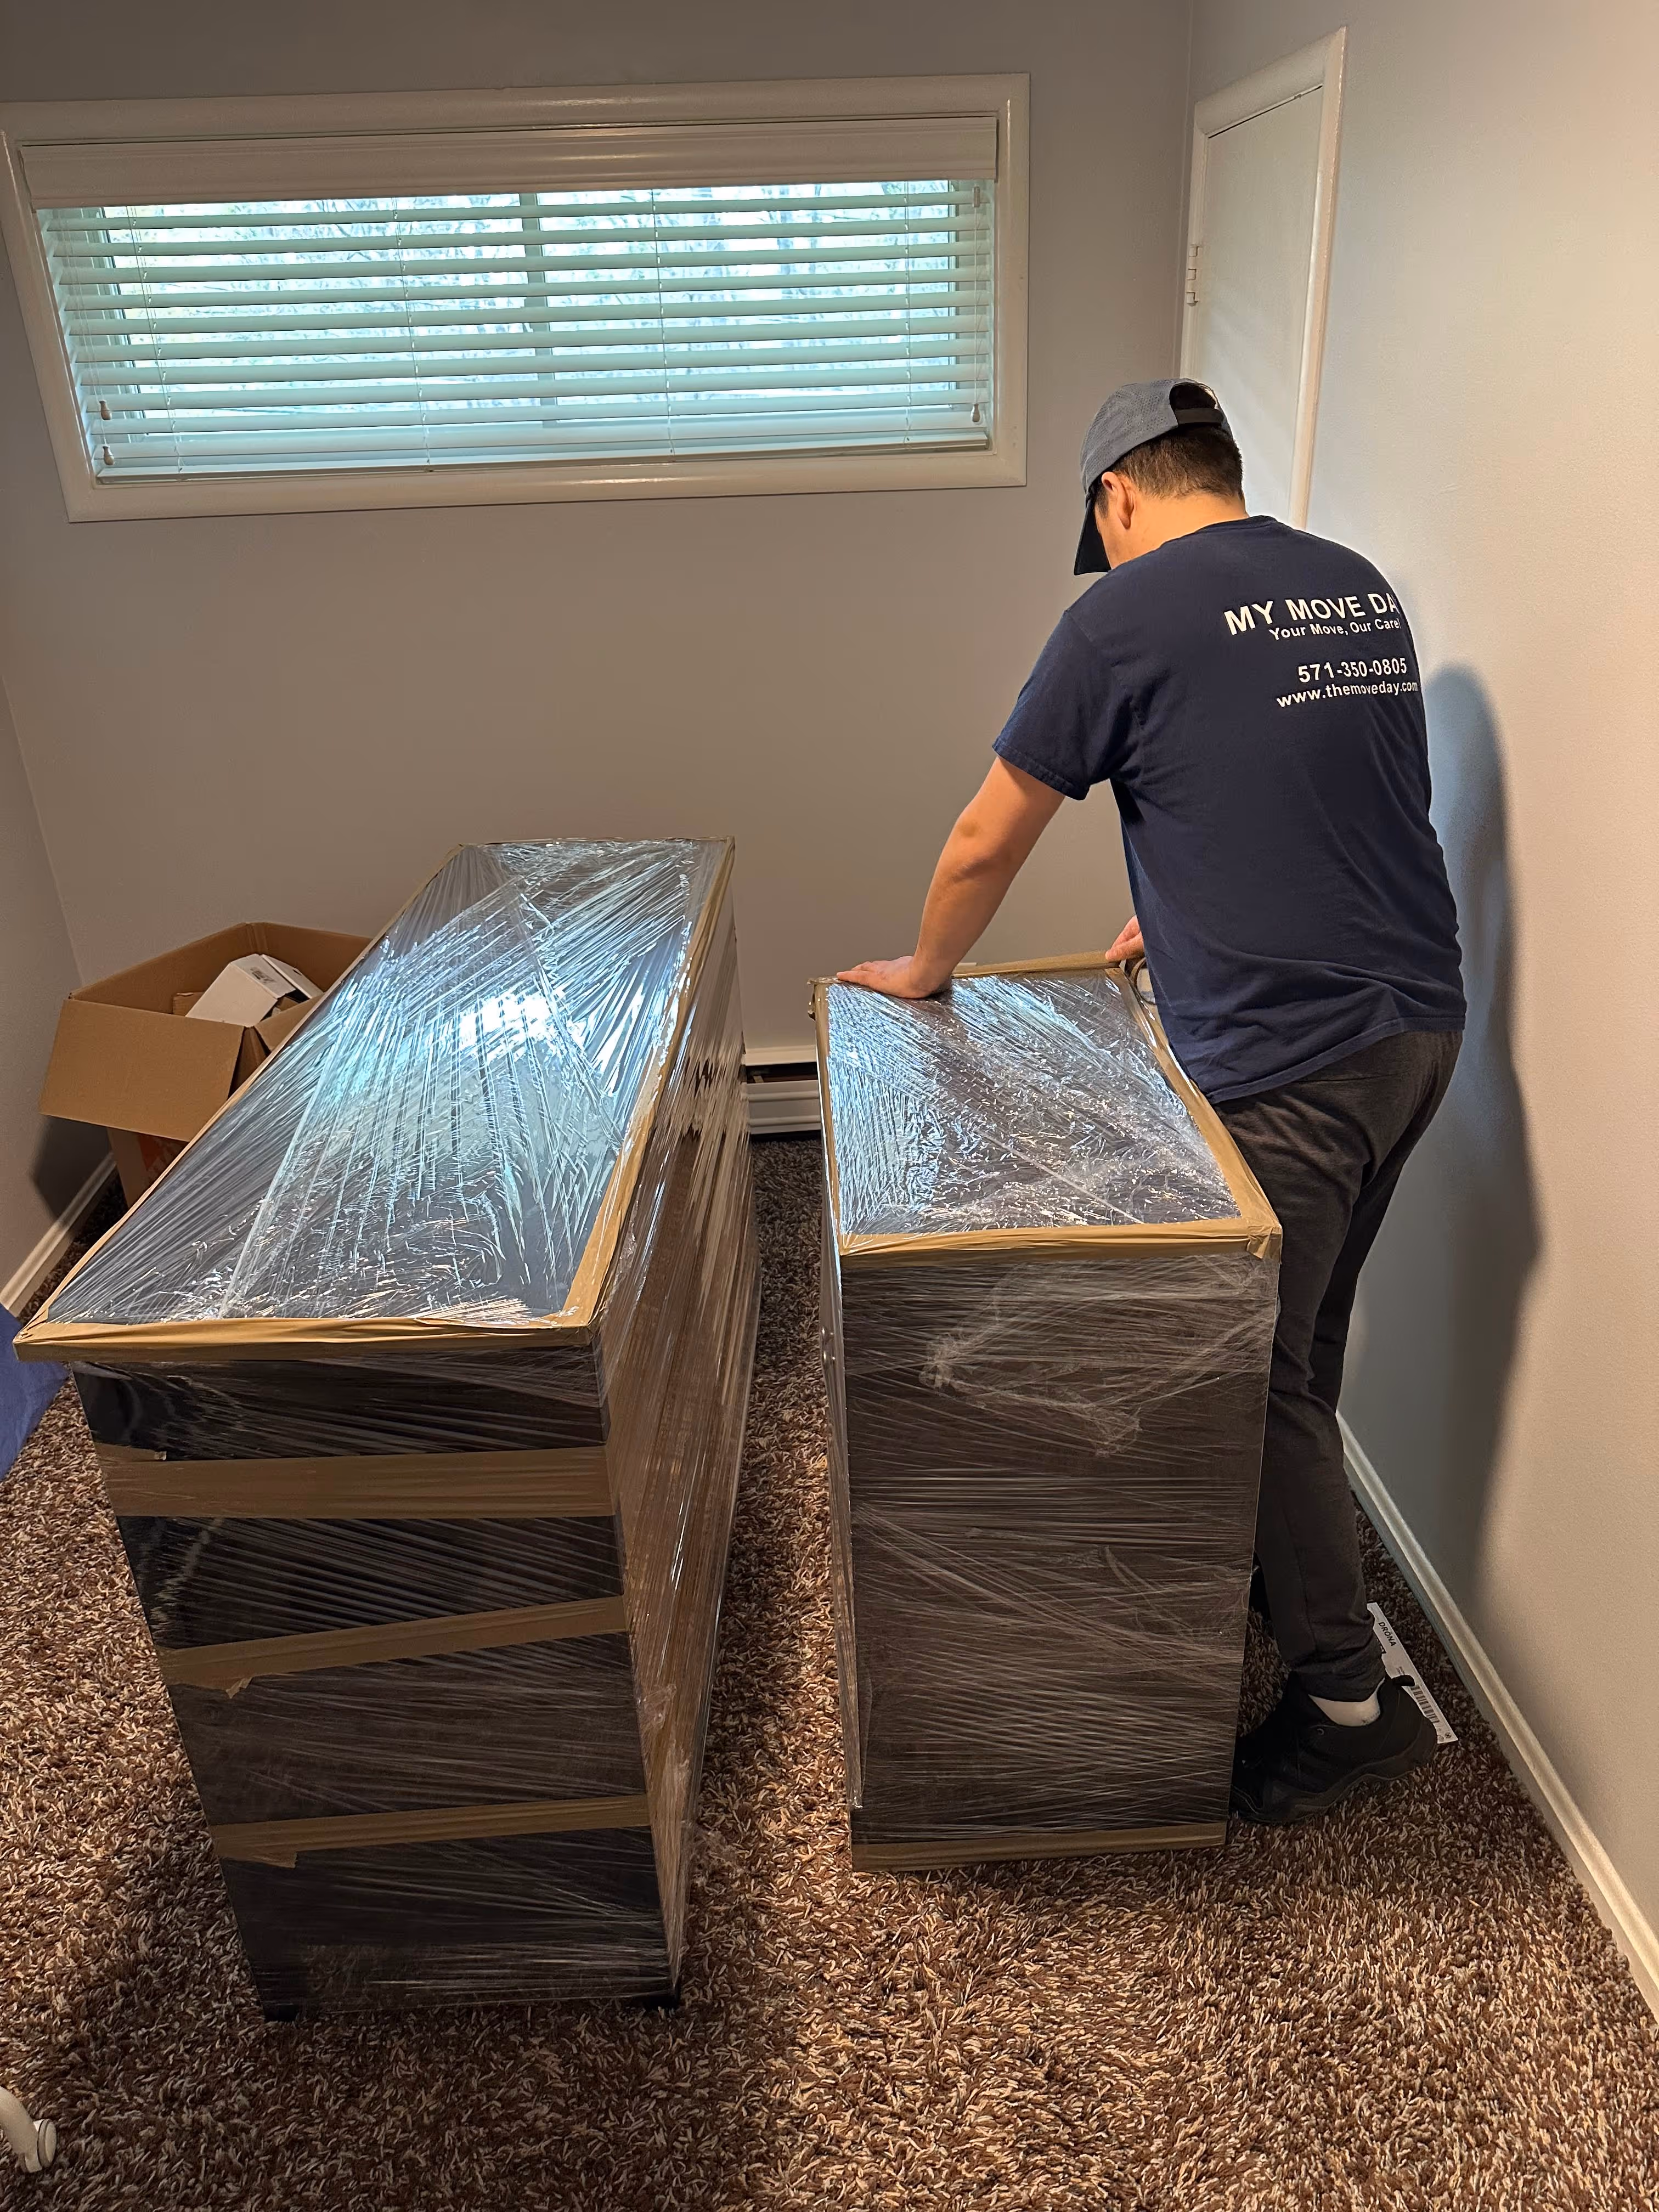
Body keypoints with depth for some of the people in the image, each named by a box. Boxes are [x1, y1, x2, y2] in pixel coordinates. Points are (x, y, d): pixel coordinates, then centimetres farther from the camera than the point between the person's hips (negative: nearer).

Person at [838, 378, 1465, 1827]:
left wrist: (922, 972, 16)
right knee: (1305, 1346, 23)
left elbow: (988, 843, -1)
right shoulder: (1365, 591, 13)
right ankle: (1286, 1557, 43)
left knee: (1264, 1380, 5)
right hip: (1422, 1021, 8)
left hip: (1286, 1060, -8)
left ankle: (1349, 1702, 17)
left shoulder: (1128, 613, -8)